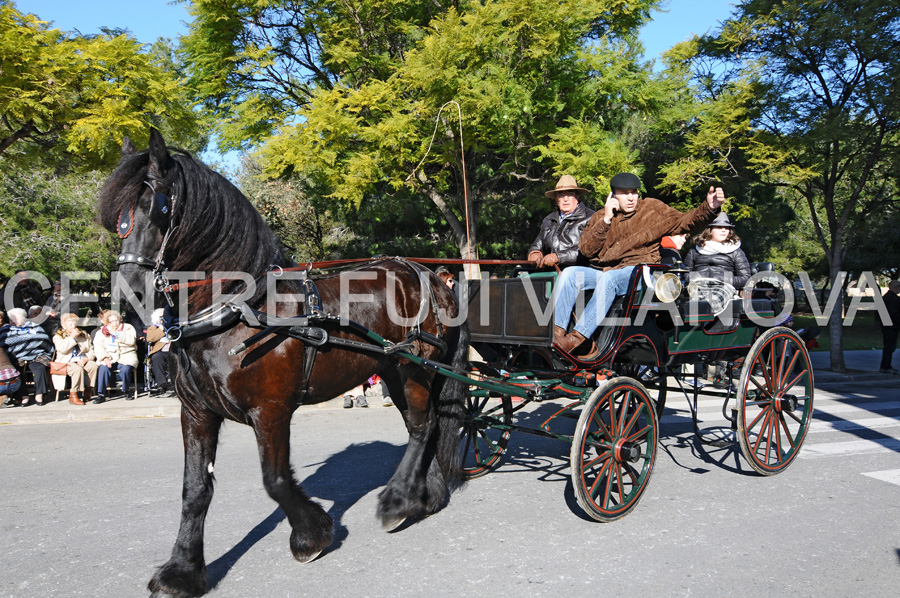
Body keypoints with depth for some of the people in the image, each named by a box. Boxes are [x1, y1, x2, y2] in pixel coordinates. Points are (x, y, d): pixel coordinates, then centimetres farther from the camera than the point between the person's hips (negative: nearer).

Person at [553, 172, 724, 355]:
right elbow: (586, 250, 3)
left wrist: (709, 208, -13)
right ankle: (557, 331, -30)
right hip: (601, 271, 4)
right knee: (570, 273, -22)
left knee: (609, 277, -35)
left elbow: (684, 222, 3)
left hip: (637, 273, -3)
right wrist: (606, 220, -4)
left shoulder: (652, 209, 11)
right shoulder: (600, 217, 15)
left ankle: (577, 337, -40)